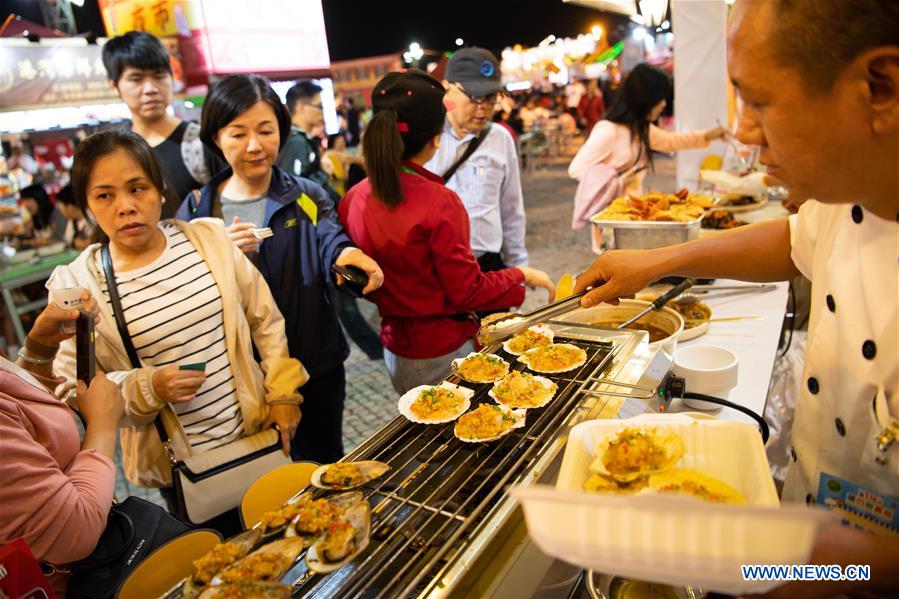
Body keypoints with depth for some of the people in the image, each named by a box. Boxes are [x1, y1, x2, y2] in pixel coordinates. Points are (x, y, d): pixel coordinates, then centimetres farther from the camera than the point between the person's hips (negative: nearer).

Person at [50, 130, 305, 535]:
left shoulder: (208, 237, -6)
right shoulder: (77, 284, -10)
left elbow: (266, 320, 1)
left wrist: (283, 393, -1)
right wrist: (148, 388, -21)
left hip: (260, 431, 2)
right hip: (179, 463, -2)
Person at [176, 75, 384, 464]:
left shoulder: (307, 198, -2)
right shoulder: (195, 212, -2)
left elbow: (329, 236, -22)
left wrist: (346, 253, -46)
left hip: (316, 369, 0)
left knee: (323, 464, 18)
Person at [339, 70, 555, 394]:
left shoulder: (354, 200, -5)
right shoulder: (438, 202, -24)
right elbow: (468, 292, -18)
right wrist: (522, 275, -3)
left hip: (395, 353, 6)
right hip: (442, 353, -6)